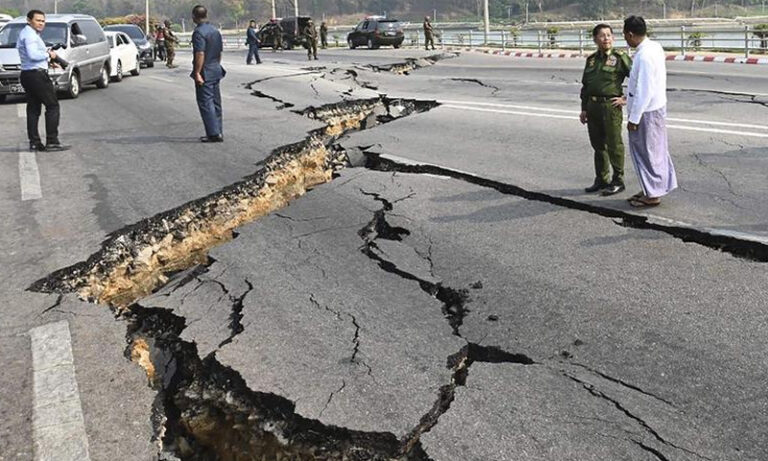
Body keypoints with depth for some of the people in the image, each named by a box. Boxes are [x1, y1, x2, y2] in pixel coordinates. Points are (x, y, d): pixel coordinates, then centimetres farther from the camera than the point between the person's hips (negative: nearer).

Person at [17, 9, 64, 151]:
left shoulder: (25, 33, 21)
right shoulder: (29, 34, -12)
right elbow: (33, 55, -25)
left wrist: (47, 57, 13)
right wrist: (48, 55, -11)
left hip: (27, 75, 10)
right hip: (37, 75, -10)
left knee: (33, 109, 9)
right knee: (53, 106, -7)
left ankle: (34, 142, 10)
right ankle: (51, 141, -10)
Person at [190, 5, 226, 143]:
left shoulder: (198, 32, -15)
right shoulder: (216, 31, 11)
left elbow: (200, 54, -23)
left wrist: (197, 73, -21)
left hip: (204, 73, -8)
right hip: (216, 71, 8)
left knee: (205, 103, -4)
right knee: (216, 103, 13)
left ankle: (214, 134, -7)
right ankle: (218, 132, 17)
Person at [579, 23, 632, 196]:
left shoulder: (620, 57, -4)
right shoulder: (591, 59, 13)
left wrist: (626, 99, -8)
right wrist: (584, 109, 14)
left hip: (611, 105, -6)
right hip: (593, 106, 6)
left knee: (614, 145, 0)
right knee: (598, 145, 13)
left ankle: (618, 181, 9)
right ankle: (601, 180, 24)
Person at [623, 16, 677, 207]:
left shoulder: (644, 56, -25)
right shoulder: (655, 47, 6)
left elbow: (644, 91, -25)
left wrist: (634, 118, -19)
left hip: (646, 111, -10)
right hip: (656, 106, 10)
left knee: (647, 151, 2)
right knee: (654, 150, 18)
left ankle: (653, 195, 13)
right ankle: (652, 189, 30)